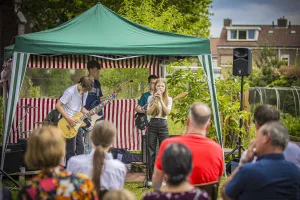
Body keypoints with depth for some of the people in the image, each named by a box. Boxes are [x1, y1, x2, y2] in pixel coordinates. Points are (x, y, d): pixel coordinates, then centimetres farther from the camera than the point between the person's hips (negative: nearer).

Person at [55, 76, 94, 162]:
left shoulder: (84, 93, 6)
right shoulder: (70, 92, -18)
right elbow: (58, 105, -19)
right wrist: (69, 119, -22)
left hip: (77, 123, 8)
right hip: (68, 123, -8)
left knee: (80, 149, 12)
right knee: (71, 151, -4)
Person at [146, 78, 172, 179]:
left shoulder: (168, 99, 5)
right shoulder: (151, 98, 5)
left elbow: (168, 112, -11)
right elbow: (148, 112, -6)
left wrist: (161, 100, -18)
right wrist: (155, 101, -16)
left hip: (163, 124, 0)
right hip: (152, 124, 0)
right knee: (151, 151, 3)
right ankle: (151, 176, 10)